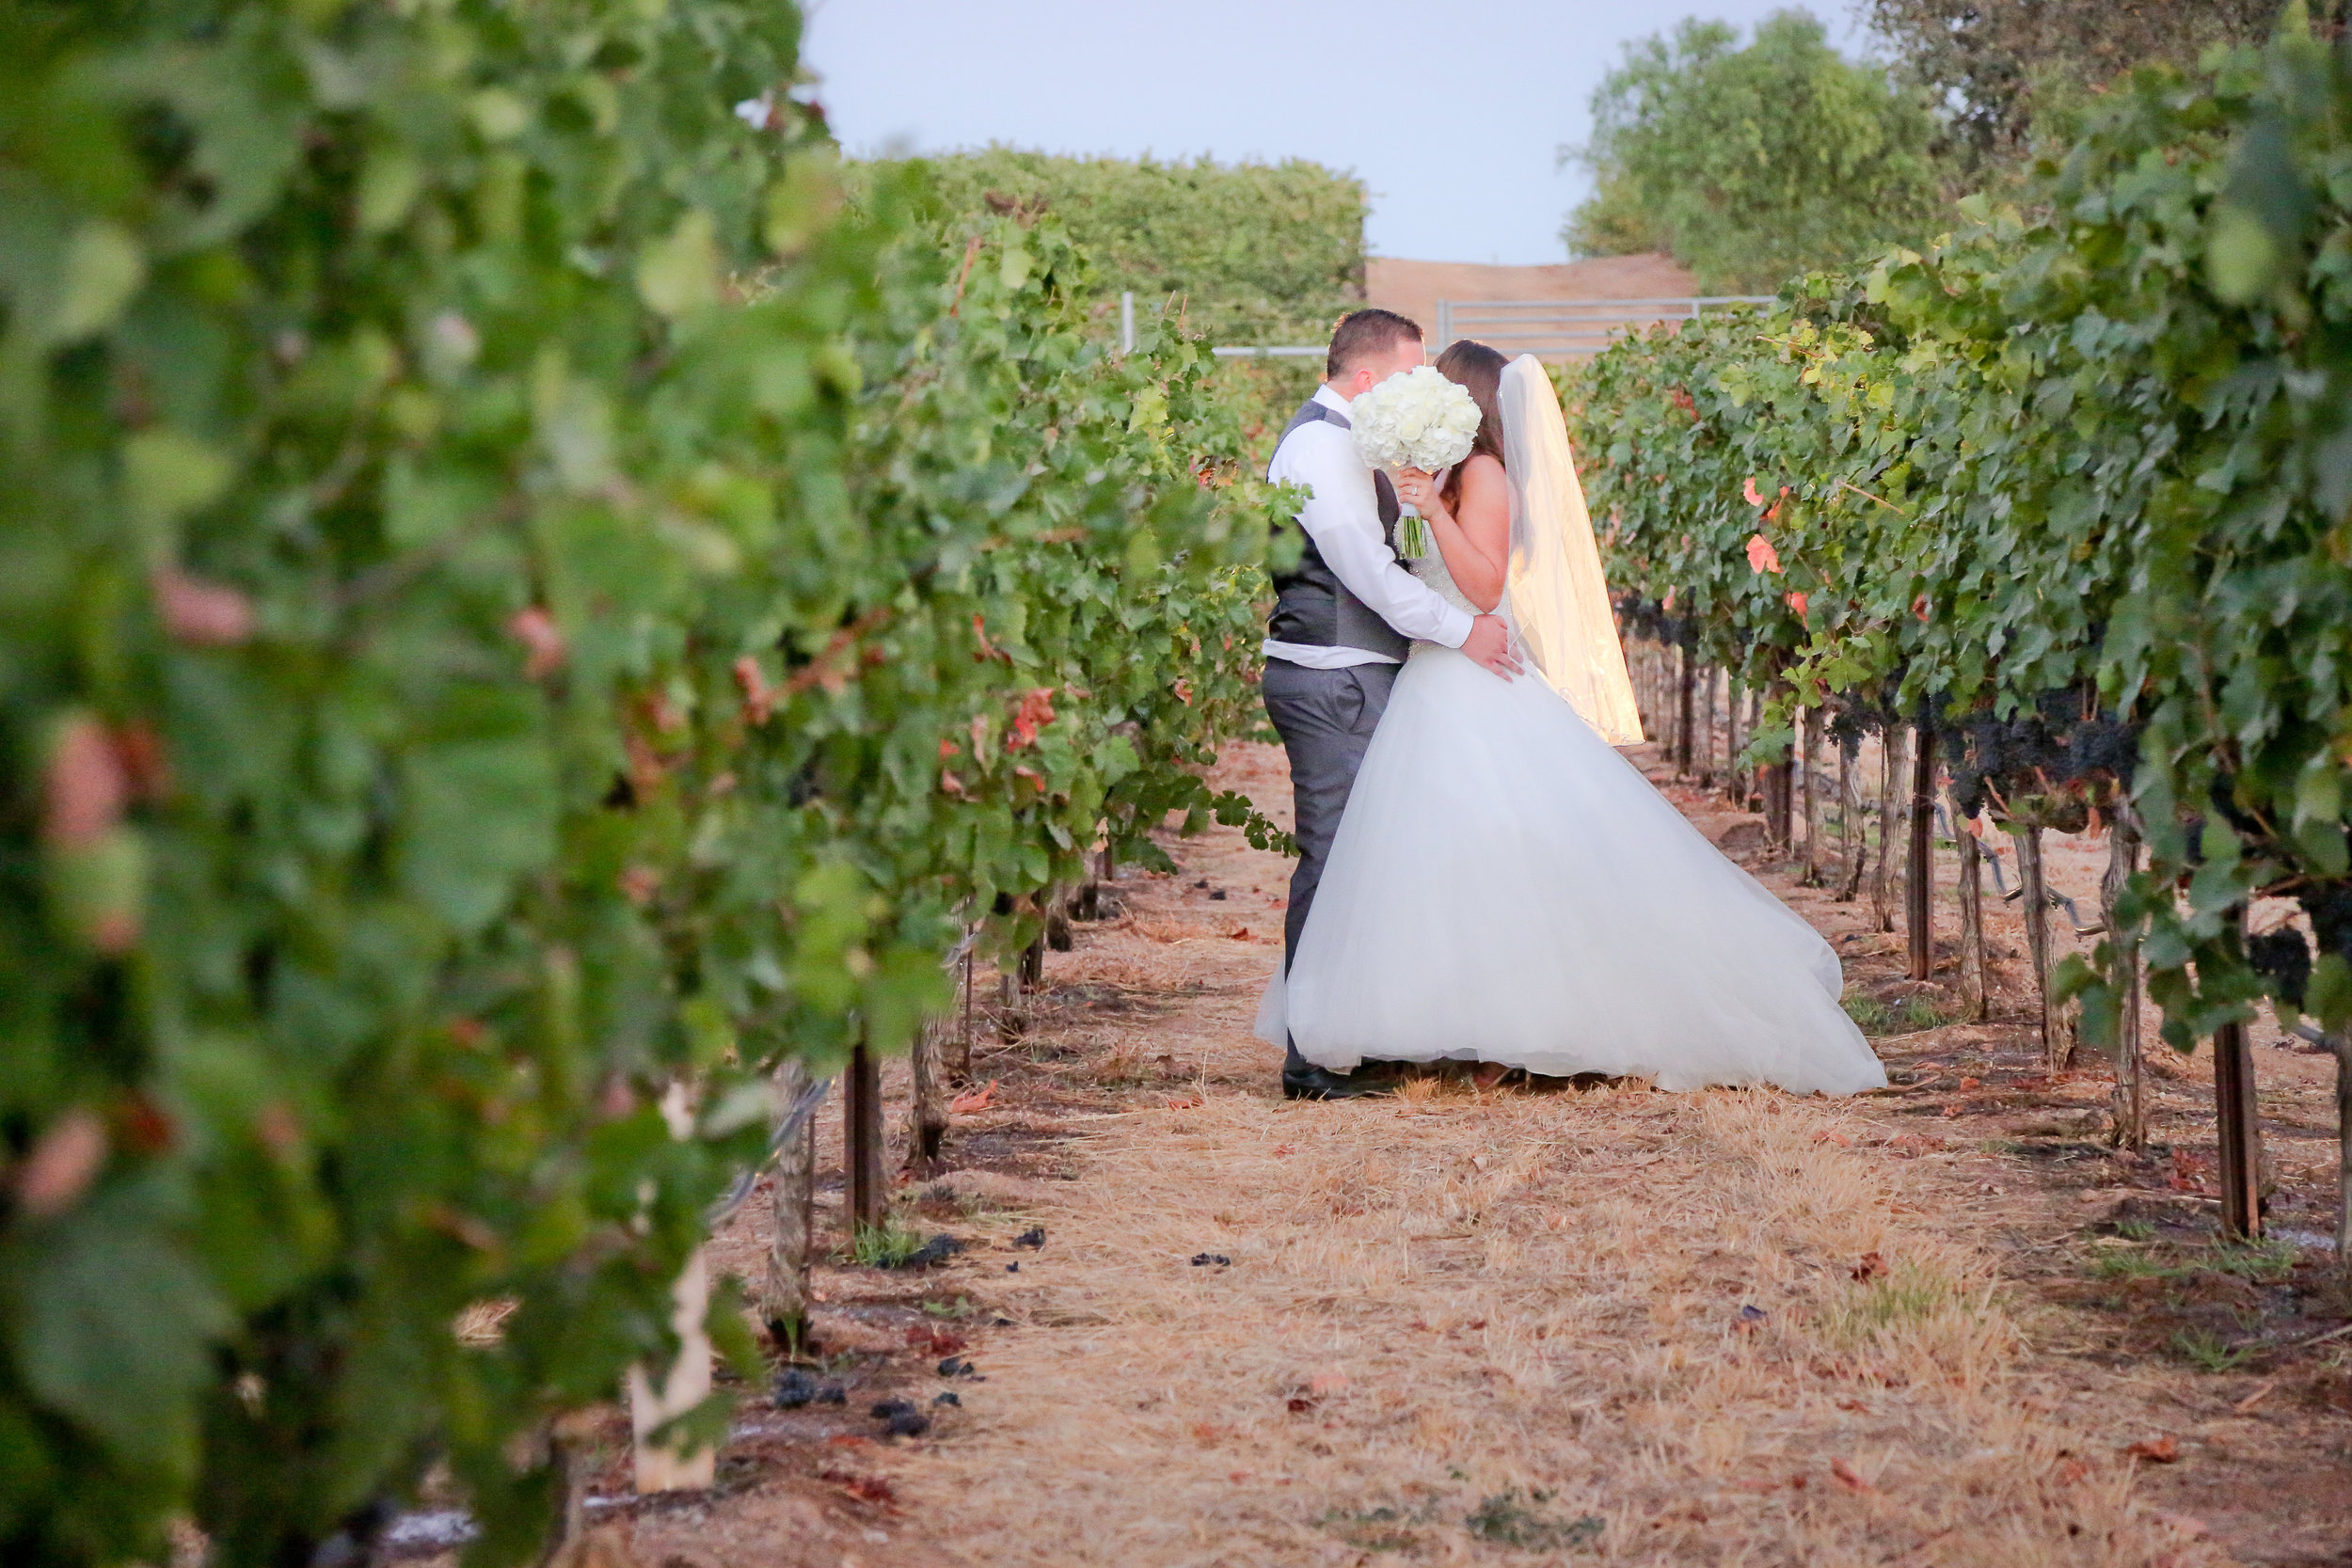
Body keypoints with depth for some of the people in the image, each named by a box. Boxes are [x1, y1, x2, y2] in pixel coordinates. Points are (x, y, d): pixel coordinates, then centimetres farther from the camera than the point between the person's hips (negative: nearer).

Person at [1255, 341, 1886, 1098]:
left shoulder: (1483, 472, -10)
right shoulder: (1454, 475, 17)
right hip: (1439, 696, 10)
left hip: (1477, 699, -10)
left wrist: (1432, 511, -27)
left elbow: (1484, 587, -20)